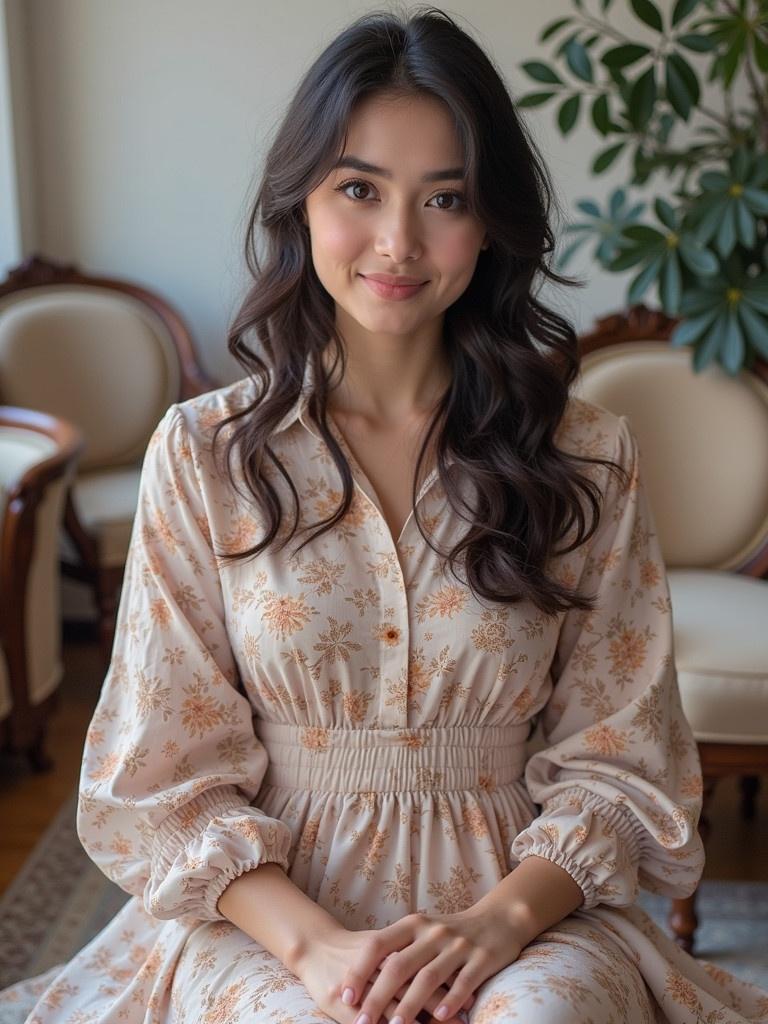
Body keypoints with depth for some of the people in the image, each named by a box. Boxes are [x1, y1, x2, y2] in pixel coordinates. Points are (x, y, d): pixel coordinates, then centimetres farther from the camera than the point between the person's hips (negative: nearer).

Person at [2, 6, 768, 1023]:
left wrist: (502, 917, -16)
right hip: (267, 909, 0)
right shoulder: (202, 452, 0)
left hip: (521, 909, 0)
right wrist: (311, 942, -17)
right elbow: (168, 780, -1)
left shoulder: (586, 454, 1)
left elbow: (618, 761, 2)